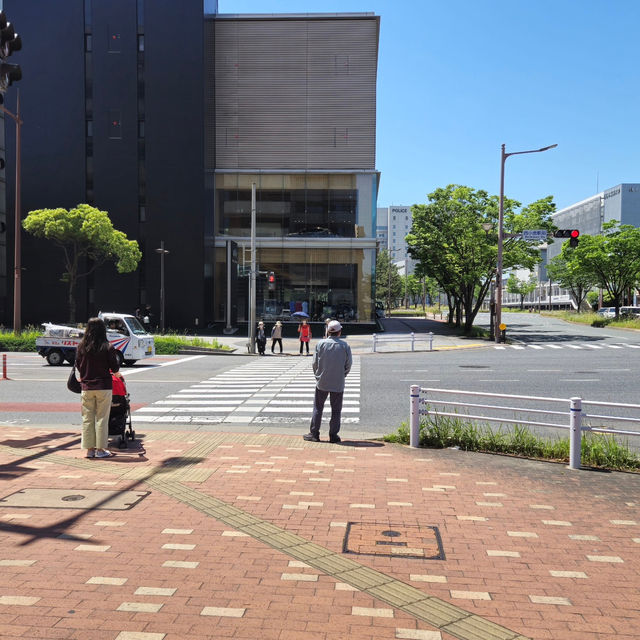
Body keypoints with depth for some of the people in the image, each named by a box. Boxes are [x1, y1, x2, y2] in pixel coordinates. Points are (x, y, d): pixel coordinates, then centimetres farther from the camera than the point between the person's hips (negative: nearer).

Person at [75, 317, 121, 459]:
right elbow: (115, 368, -6)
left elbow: (78, 367, 8)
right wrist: (116, 357, 14)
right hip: (103, 387, -3)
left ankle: (90, 449, 14)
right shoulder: (107, 348, -11)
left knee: (87, 418, 10)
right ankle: (100, 449, 8)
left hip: (86, 387, 3)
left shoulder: (81, 347, -2)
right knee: (102, 418, 4)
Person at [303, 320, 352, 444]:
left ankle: (314, 433, 10)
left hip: (322, 382, 0)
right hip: (338, 384, 0)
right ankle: (333, 435, 10)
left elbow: (315, 362, -2)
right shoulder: (345, 346, -6)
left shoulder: (321, 344, -6)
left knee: (318, 408, 9)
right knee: (336, 410, 8)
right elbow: (348, 365, -1)